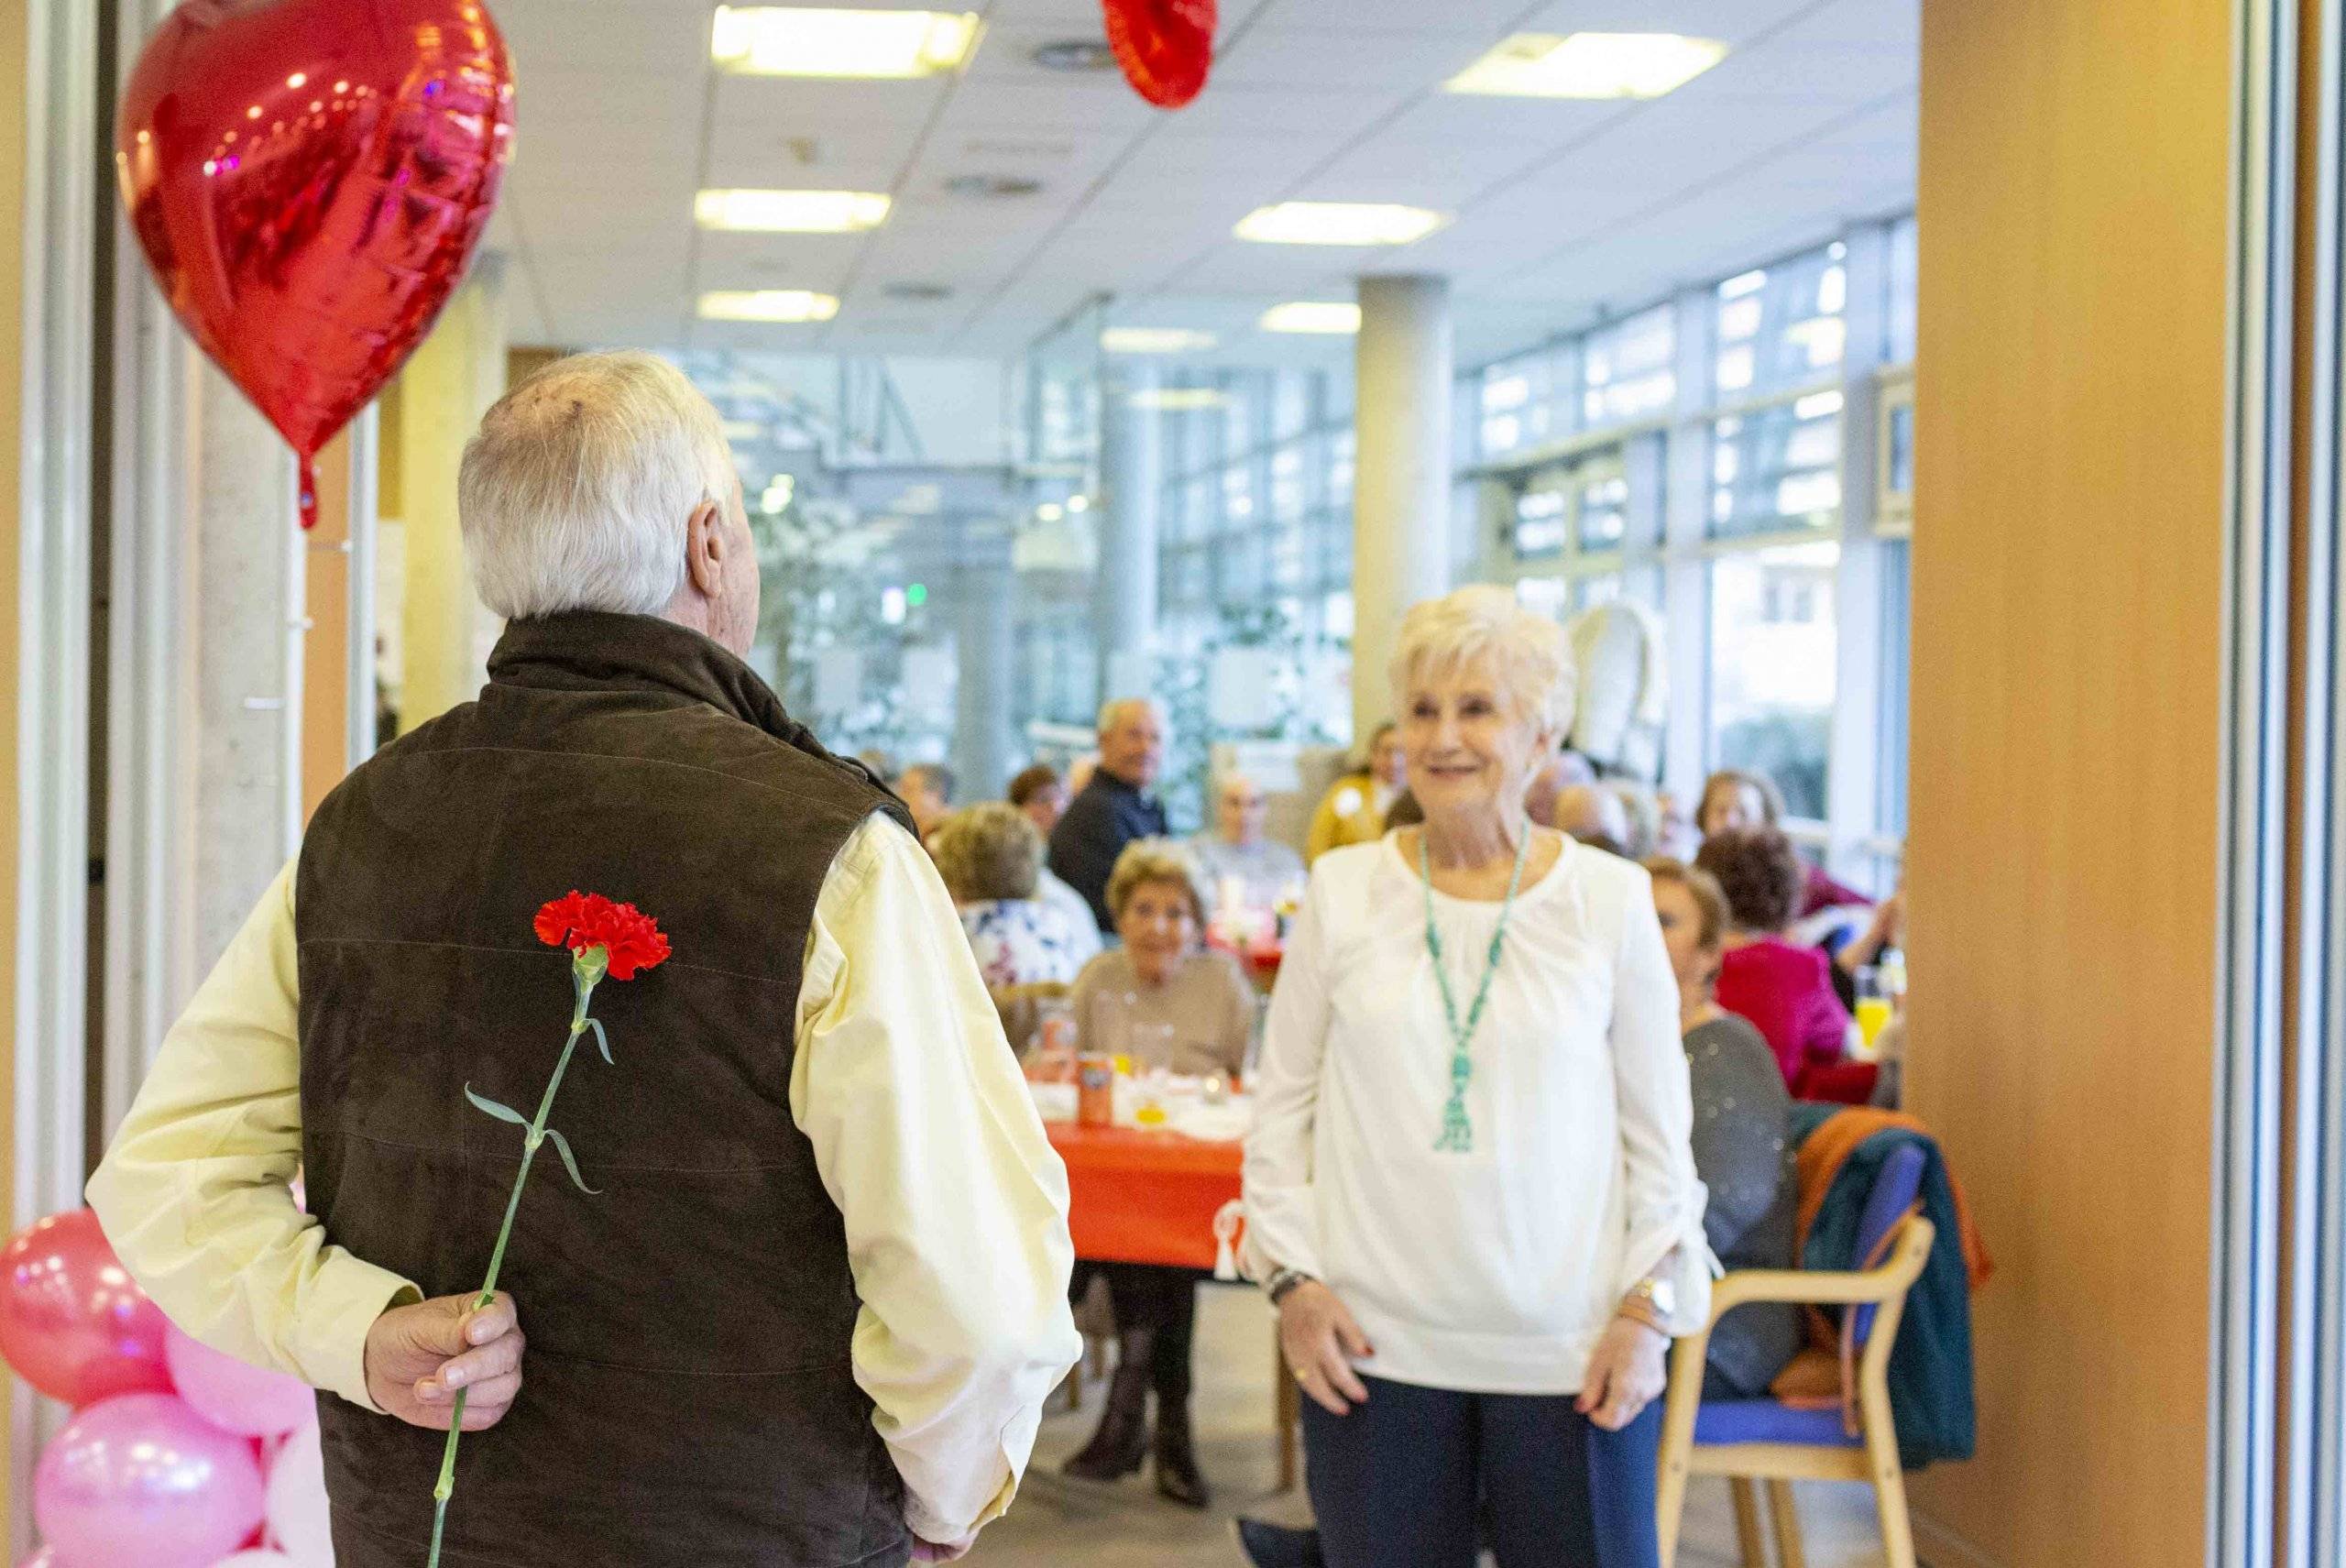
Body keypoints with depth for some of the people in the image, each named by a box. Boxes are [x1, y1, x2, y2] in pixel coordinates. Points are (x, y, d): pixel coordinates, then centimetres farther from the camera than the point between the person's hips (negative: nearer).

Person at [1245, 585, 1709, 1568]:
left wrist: (1649, 1310, -2)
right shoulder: (1344, 891, 4)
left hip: (1569, 1349, -1)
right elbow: (1280, 1106, 8)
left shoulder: (1610, 900, 2)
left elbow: (1659, 1131, 5)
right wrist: (1292, 1278, -1)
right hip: (1375, 1343, 1)